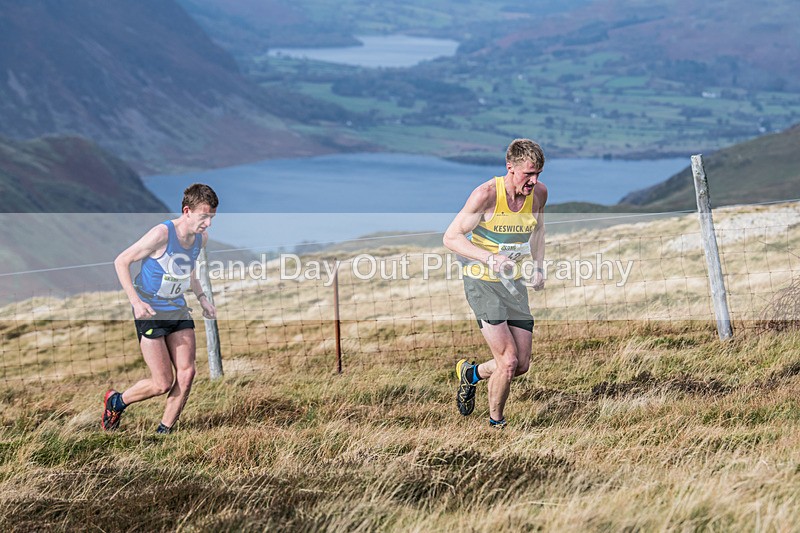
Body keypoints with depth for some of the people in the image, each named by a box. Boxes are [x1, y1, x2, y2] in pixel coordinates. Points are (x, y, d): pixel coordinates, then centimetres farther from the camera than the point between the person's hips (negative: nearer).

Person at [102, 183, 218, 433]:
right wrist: (136, 301, -25)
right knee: (163, 384, -6)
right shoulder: (161, 234, -24)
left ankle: (164, 431, 7)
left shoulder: (201, 237, -1)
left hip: (178, 310, 7)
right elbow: (121, 261, -17)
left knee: (186, 373, -7)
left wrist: (201, 298, 11)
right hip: (150, 313, -6)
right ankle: (116, 401, 21)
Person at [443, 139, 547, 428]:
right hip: (482, 282, -6)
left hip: (515, 284, 6)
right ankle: (496, 423, 11)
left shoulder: (539, 193, -4)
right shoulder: (486, 195, -21)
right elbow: (451, 237, -16)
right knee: (508, 361, -13)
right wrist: (490, 258, -28)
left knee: (521, 365, 6)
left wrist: (538, 267, 8)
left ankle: (471, 373, 35)